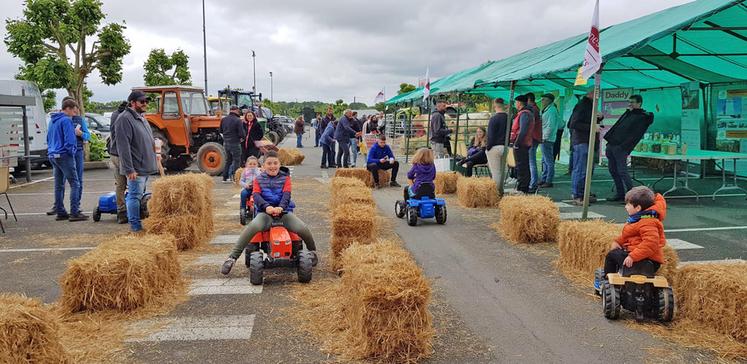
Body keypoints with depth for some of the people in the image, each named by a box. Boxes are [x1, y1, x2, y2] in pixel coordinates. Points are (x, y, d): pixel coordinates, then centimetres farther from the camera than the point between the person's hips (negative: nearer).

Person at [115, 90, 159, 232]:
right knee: (135, 195, -4)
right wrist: (129, 169, -24)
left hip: (145, 166, 10)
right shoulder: (125, 119, -15)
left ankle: (136, 223, 25)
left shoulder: (141, 118, 16)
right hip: (136, 167, -10)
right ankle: (135, 226, 2)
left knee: (138, 195, 16)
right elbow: (123, 146, -21)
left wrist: (156, 153, 21)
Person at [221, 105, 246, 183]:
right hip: (235, 143, -7)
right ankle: (233, 176, -4)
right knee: (236, 161, 2)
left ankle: (225, 178, 19)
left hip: (226, 143, 7)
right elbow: (242, 134, -17)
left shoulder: (223, 119, 6)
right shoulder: (238, 120, -15)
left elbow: (221, 131, 16)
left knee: (228, 160, 17)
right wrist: (242, 137, 3)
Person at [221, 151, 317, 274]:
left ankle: (313, 251, 7)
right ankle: (232, 257, -29)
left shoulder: (285, 178, 10)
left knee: (302, 228, -25)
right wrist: (266, 207, -27)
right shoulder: (258, 179, 11)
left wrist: (281, 207, -28)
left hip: (284, 212, 1)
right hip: (265, 212, 0)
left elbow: (286, 194, -5)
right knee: (253, 227, -34)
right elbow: (256, 195, -5)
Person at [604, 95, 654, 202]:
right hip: (611, 144, 9)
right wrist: (608, 140, 16)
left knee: (622, 171, -10)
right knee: (613, 170, 10)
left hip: (621, 148, -9)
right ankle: (620, 193, 19)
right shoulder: (627, 113, 21)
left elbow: (635, 136, -13)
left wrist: (624, 147, -20)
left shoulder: (643, 118, -5)